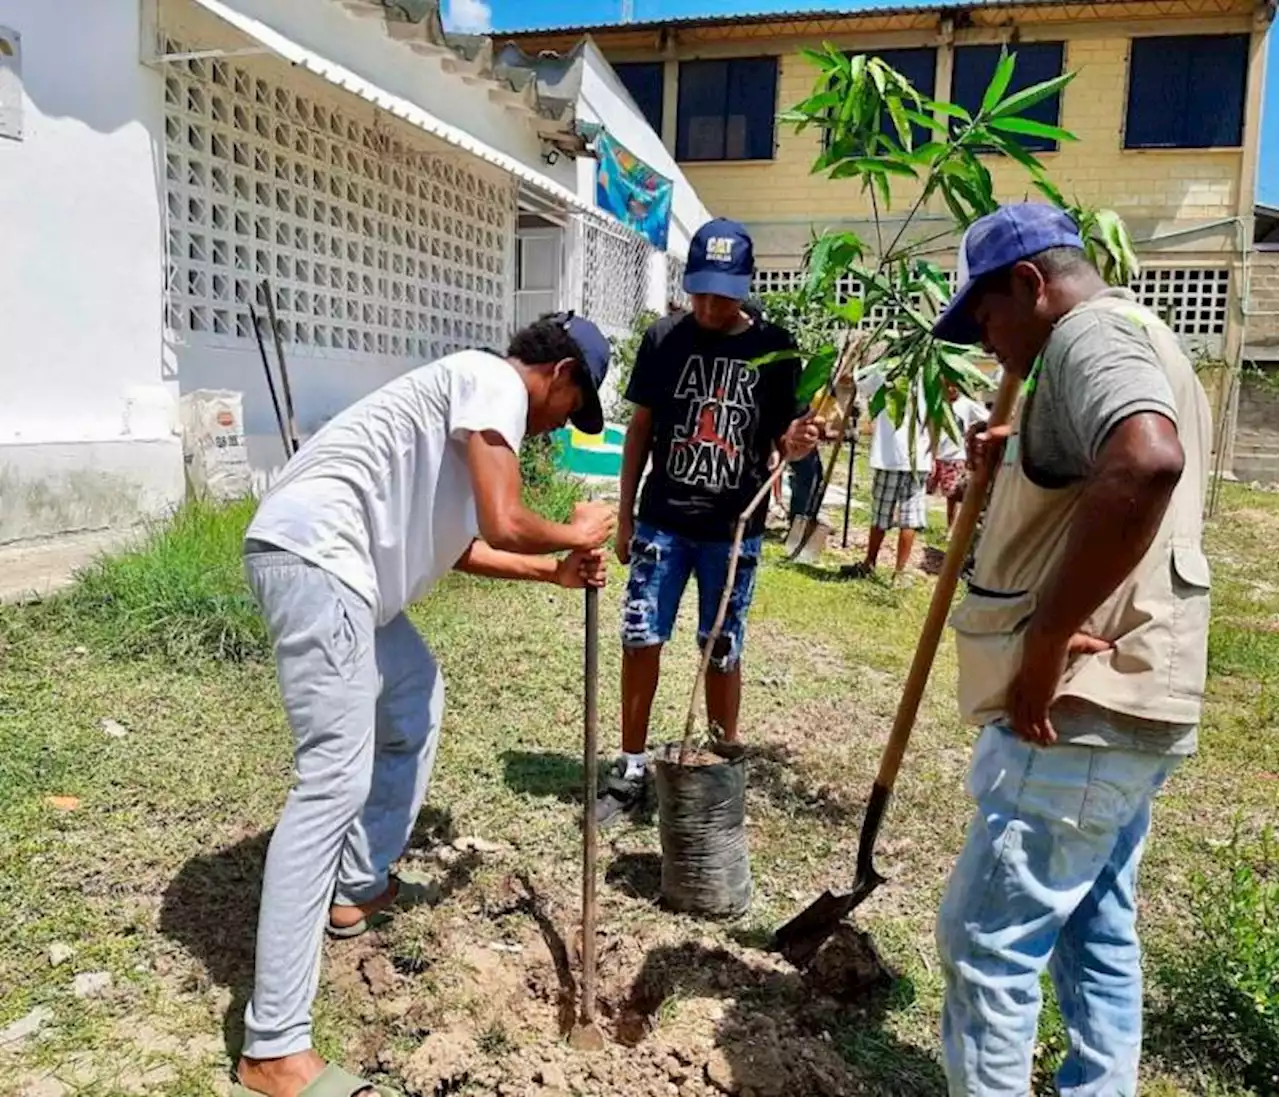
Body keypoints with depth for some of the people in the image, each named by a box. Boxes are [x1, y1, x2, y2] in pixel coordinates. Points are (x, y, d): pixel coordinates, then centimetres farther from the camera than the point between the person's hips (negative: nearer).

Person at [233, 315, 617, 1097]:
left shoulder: (474, 391, 23)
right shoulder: (496, 381, -7)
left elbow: (455, 544, 26)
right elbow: (503, 526, -18)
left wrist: (554, 570, 25)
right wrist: (576, 534, 2)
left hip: (336, 560, 11)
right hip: (315, 553, -11)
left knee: (416, 702, 25)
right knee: (335, 782, -13)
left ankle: (361, 889, 37)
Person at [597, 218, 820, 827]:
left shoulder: (774, 346, -3)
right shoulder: (663, 338, 0)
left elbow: (781, 435, 1)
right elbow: (641, 426, 6)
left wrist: (795, 443, -24)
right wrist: (625, 513, 5)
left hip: (734, 530, -1)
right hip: (662, 522, 1)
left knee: (722, 653, 8)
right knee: (640, 641, 3)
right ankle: (631, 770, 18)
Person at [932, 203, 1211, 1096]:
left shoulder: (1090, 333, -13)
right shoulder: (1139, 346, 20)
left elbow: (1145, 464, -35)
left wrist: (1045, 640, -30)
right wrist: (1022, 462, 20)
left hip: (1081, 711, -11)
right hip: (1127, 705, 11)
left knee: (987, 940, -2)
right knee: (1096, 931, 19)